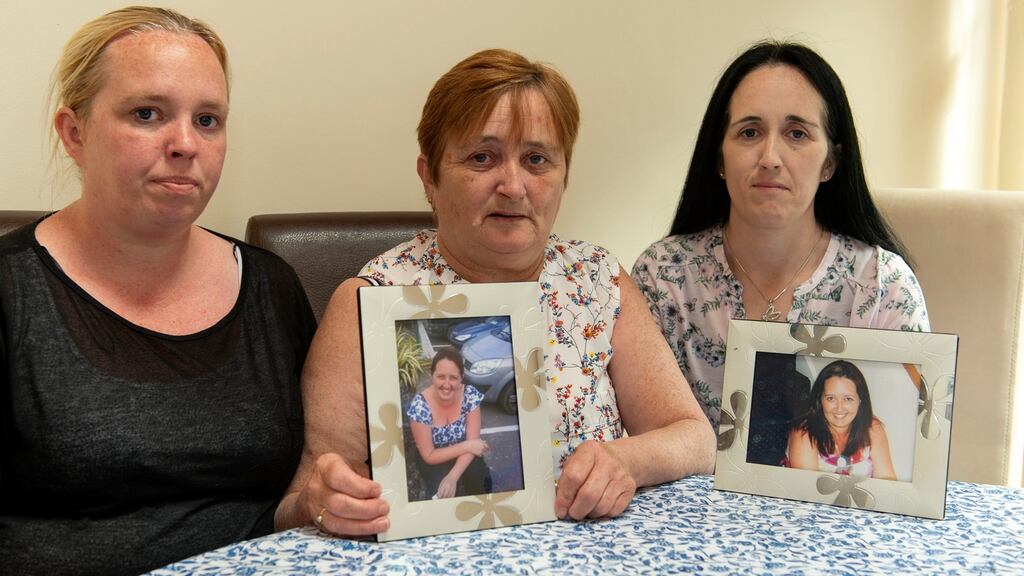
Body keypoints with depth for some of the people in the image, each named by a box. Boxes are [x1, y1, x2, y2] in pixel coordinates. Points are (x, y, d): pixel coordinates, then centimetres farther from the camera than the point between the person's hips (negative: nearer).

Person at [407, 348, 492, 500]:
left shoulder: (470, 395, -21)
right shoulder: (419, 406, -28)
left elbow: (472, 441, -19)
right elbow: (429, 456, -20)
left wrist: (453, 477, -33)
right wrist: (466, 446, -26)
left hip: (463, 455, 2)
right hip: (434, 461, -2)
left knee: (478, 479, -26)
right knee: (443, 492, -29)